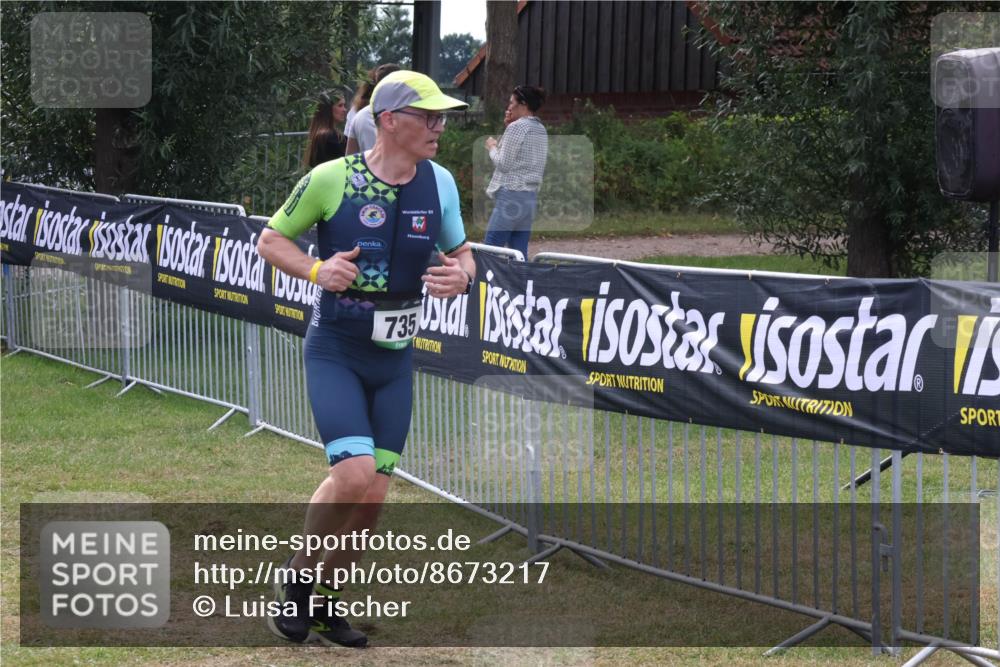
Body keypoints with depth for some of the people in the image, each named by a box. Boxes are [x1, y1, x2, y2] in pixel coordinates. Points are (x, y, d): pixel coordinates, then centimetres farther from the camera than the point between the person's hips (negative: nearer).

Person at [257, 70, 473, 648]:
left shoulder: (439, 183, 0)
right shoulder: (331, 179, -12)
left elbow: (460, 253, 14)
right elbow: (271, 239, 1)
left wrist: (461, 276, -10)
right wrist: (316, 270, -19)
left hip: (395, 361, 5)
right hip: (335, 354, -5)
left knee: (373, 498, 4)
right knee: (354, 474, -21)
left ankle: (323, 603, 24)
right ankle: (296, 577, 3)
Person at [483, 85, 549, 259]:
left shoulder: (517, 127, -11)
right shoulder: (541, 130, 15)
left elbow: (503, 163, -13)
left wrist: (492, 147, 6)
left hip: (511, 194, -9)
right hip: (530, 196, 9)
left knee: (489, 250, -6)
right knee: (519, 252, 7)